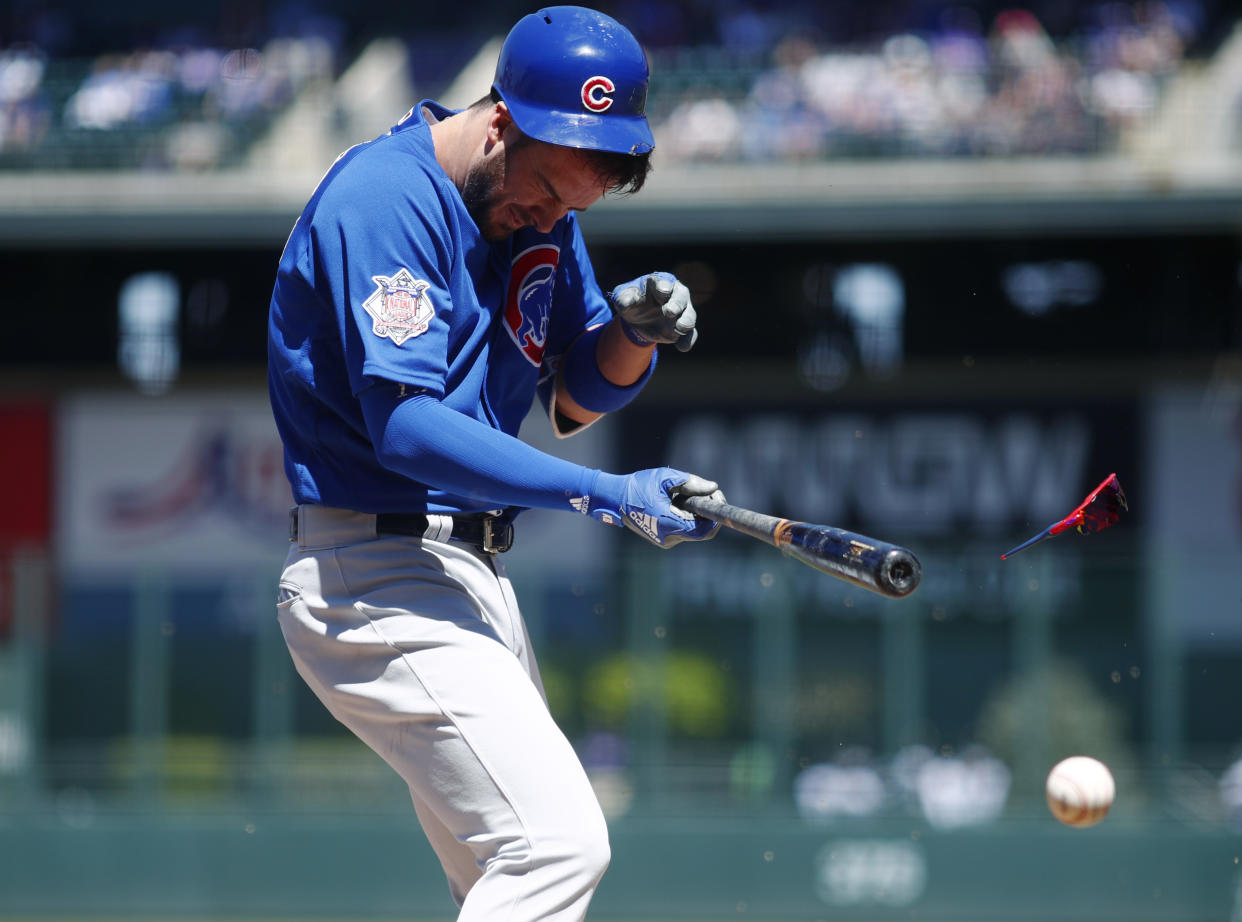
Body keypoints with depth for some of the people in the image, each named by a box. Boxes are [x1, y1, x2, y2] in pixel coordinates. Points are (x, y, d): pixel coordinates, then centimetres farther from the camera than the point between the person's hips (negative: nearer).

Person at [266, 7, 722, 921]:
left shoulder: (541, 208, 10)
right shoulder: (385, 198, -17)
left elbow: (576, 397, 16)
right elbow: (404, 425, -26)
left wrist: (633, 332, -8)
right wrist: (604, 495, -29)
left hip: (472, 574, 10)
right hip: (378, 582, -10)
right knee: (558, 844, -22)